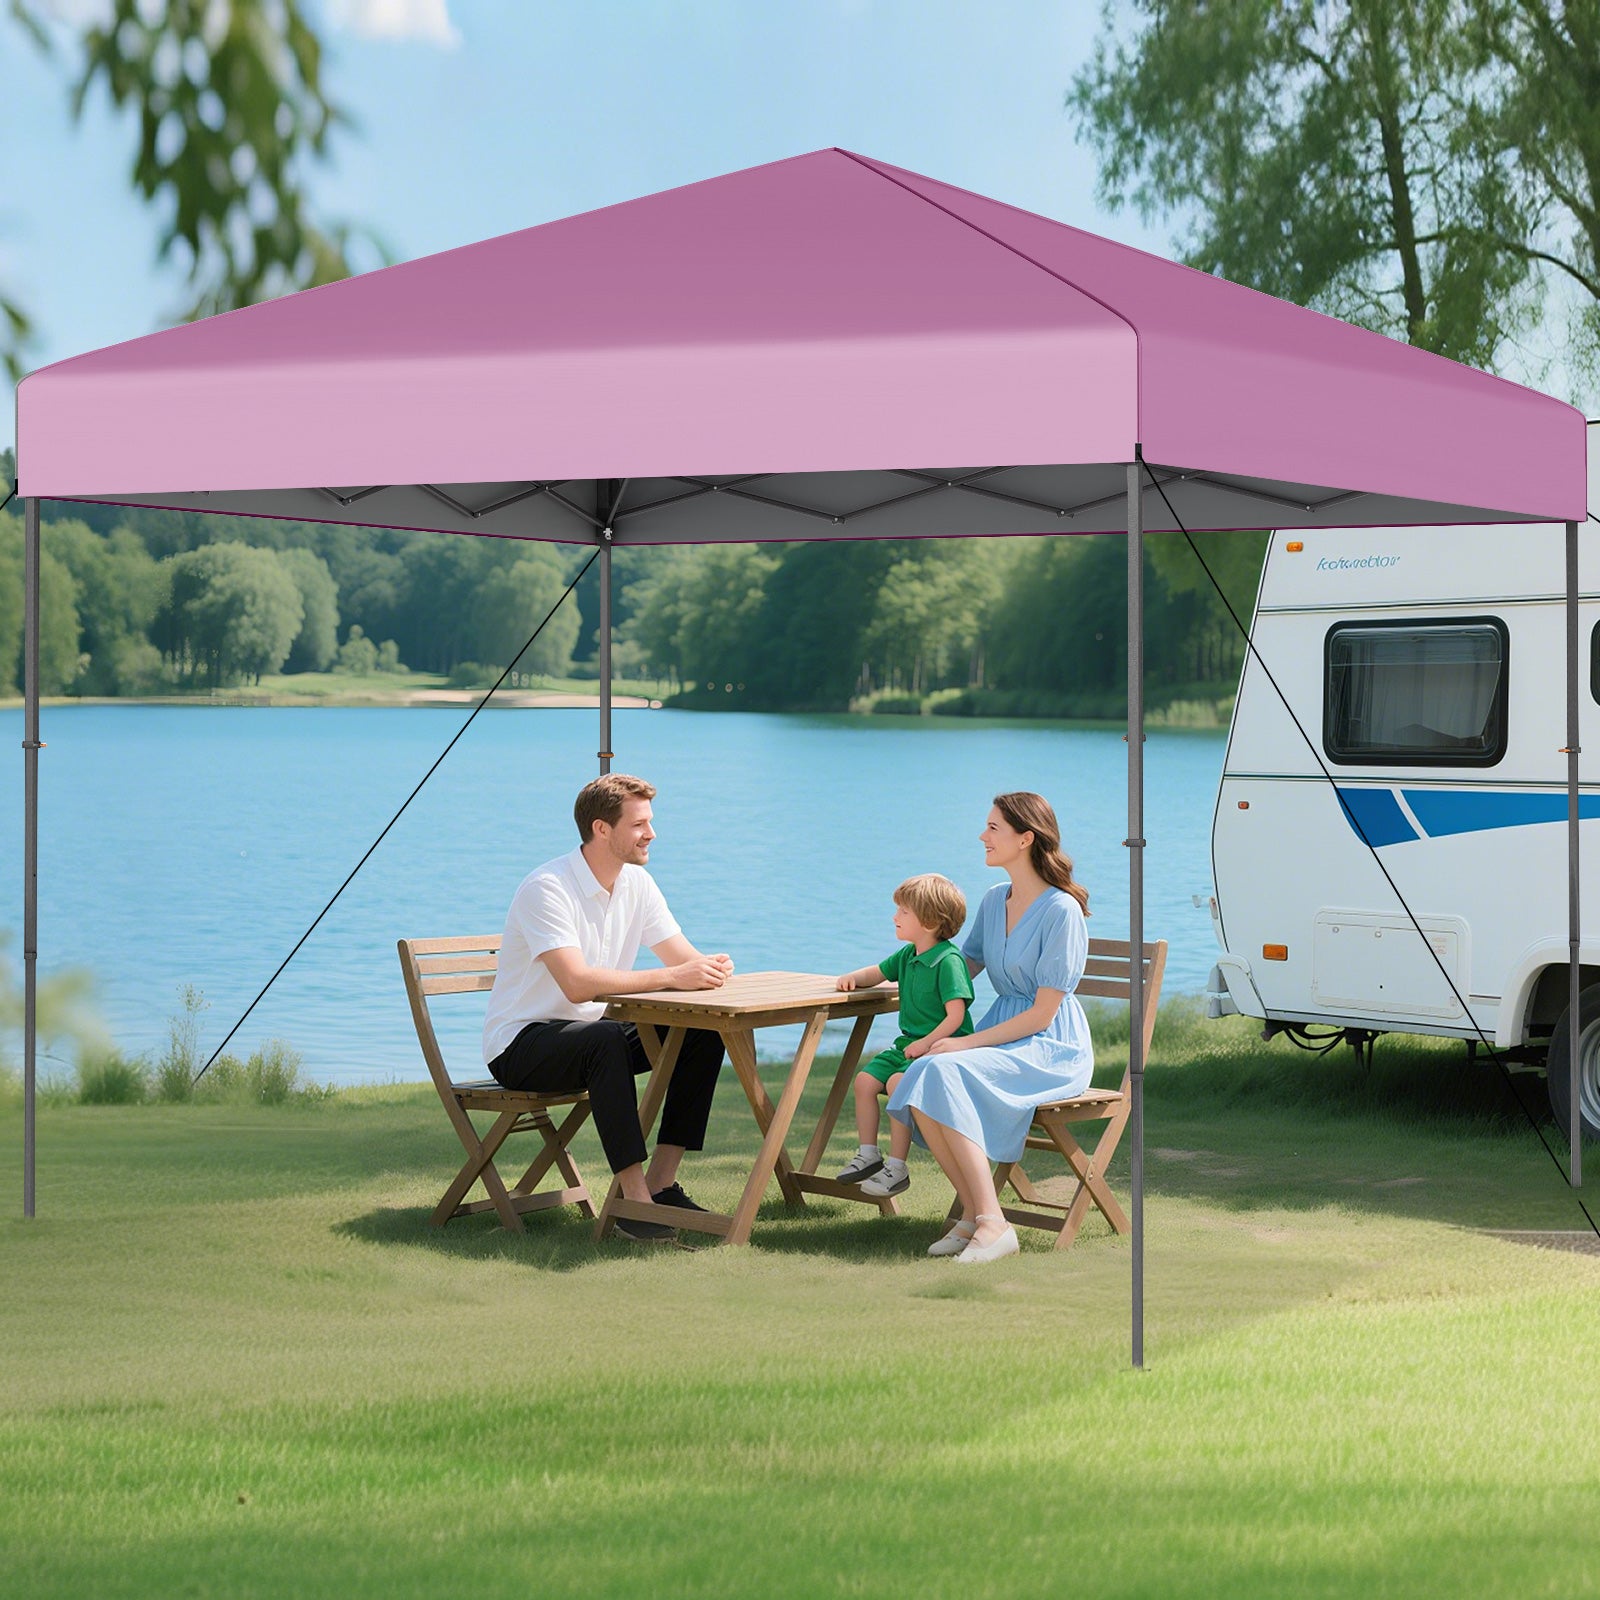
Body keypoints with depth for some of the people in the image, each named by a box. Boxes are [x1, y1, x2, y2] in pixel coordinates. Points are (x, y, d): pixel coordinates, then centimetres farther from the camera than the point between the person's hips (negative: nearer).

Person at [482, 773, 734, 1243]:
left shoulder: (636, 883, 3)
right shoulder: (548, 888, -22)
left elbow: (684, 957, 4)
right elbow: (577, 984, -34)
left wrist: (711, 967, -22)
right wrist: (670, 977, -37)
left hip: (590, 1035, 8)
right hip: (520, 1045, -8)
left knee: (706, 1034, -10)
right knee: (605, 1039, -39)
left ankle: (661, 1182, -10)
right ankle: (634, 1200, -36)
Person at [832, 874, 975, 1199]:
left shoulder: (949, 961, -16)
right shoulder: (907, 956, 11)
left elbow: (955, 1016, -20)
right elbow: (877, 973, 27)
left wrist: (927, 1043, -27)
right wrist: (853, 978, 6)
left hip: (942, 1045, -9)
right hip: (909, 1043, 9)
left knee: (899, 1083, -29)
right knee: (865, 1080, -3)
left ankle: (897, 1168, -21)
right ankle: (868, 1154, 10)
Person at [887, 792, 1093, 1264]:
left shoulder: (1061, 910, -13)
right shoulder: (995, 901, 11)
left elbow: (1043, 1013, -15)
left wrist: (966, 1043, -17)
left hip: (1053, 1047, -7)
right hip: (1001, 1036, 7)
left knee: (944, 1075, -32)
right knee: (916, 1083, -22)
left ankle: (992, 1222, -32)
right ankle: (973, 1213, -16)